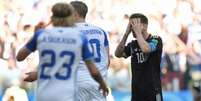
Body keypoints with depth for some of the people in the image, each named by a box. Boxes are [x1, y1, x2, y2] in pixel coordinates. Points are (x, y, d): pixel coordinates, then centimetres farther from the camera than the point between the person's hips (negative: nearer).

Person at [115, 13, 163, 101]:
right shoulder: (132, 44, 11)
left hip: (153, 91, -5)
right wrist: (126, 34, -5)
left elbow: (145, 49, -25)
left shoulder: (156, 40, -5)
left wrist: (138, 32, -12)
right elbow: (118, 54, -2)